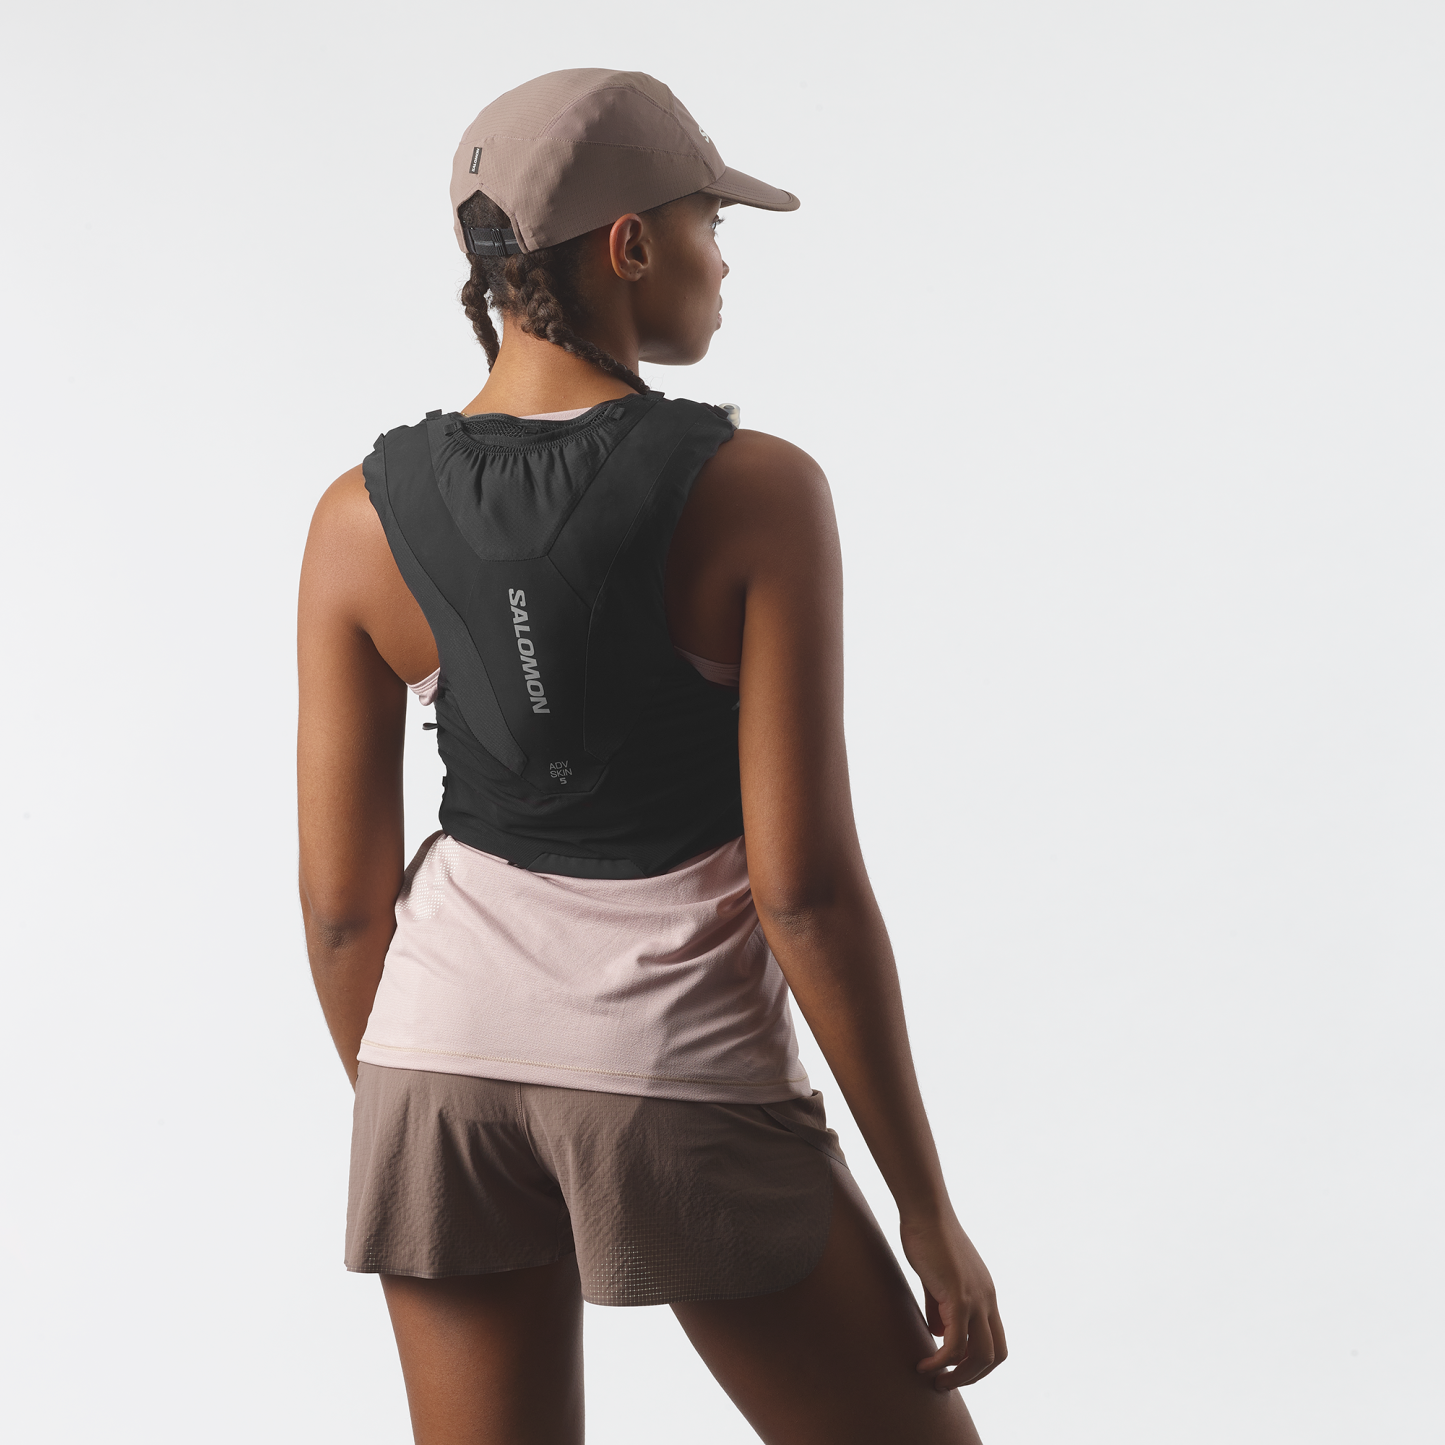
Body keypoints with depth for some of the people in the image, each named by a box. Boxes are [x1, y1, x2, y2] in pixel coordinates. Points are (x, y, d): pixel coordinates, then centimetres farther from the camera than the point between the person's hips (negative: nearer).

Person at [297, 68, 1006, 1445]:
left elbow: (340, 895, 0)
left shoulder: (361, 516, -4)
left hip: (455, 1048, 4)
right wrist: (929, 1211, -8)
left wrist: (403, 1133, 16)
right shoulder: (756, 493, -15)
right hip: (684, 1081, -4)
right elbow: (806, 882, -18)